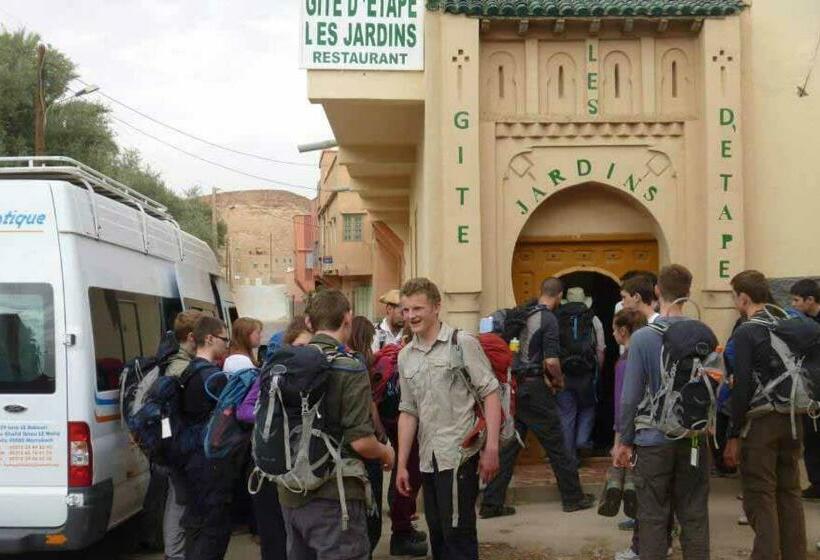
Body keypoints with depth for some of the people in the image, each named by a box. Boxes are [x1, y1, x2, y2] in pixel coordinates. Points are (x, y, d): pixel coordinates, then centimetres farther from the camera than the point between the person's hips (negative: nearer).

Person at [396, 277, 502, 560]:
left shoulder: (462, 343, -6)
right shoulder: (405, 356, 11)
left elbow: (490, 393, -7)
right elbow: (408, 411, 15)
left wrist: (491, 448, -13)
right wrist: (402, 464, 12)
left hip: (459, 454, -6)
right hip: (428, 459, 6)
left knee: (458, 533, -4)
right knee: (437, 534, 13)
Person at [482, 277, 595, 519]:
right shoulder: (549, 319, -12)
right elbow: (551, 361, -19)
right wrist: (559, 380, 0)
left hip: (515, 385, 7)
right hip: (535, 388, -6)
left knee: (508, 444, 8)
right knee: (555, 444, 7)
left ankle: (492, 503, 7)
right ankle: (573, 497, 19)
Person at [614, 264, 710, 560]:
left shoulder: (643, 338, -11)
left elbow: (630, 396, -9)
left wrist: (624, 441, 0)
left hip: (654, 439, -3)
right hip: (694, 438, 3)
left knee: (653, 518, 6)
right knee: (694, 516, 12)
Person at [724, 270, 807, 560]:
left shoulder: (746, 333, -12)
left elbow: (742, 387, -16)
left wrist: (734, 435, -11)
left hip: (760, 422, -6)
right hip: (791, 421, 7)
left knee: (760, 498, -1)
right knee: (790, 493, 14)